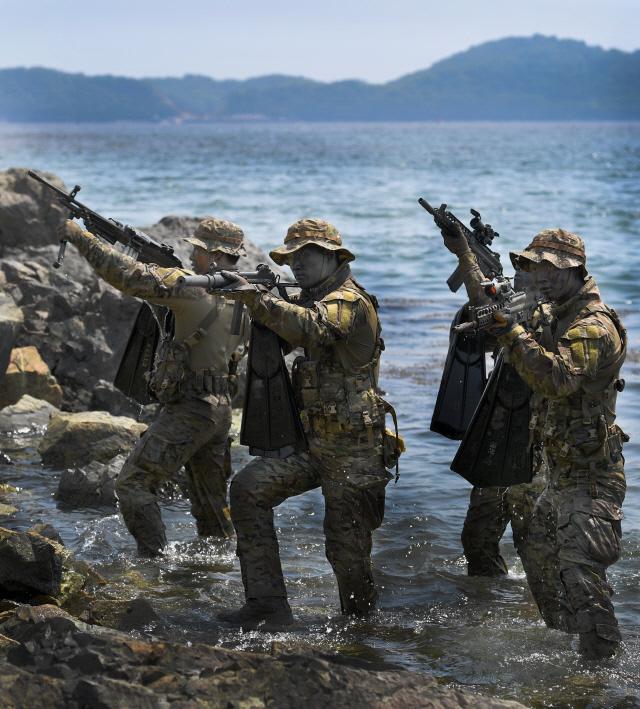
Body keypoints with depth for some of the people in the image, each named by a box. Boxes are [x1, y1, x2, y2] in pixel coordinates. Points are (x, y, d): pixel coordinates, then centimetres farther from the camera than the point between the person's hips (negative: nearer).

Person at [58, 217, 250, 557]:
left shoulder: (194, 287, -18)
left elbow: (128, 275, -22)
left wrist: (81, 237, -14)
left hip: (188, 411, -8)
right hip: (220, 410, 9)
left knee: (133, 483, -4)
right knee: (210, 500, 20)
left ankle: (155, 560, -8)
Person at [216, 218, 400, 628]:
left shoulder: (349, 301, -15)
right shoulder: (316, 300, 15)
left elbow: (310, 329, -35)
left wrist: (255, 297, -40)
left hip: (353, 451, -8)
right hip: (315, 444, 8)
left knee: (347, 550, 0)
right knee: (249, 488, -11)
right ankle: (268, 606, -12)